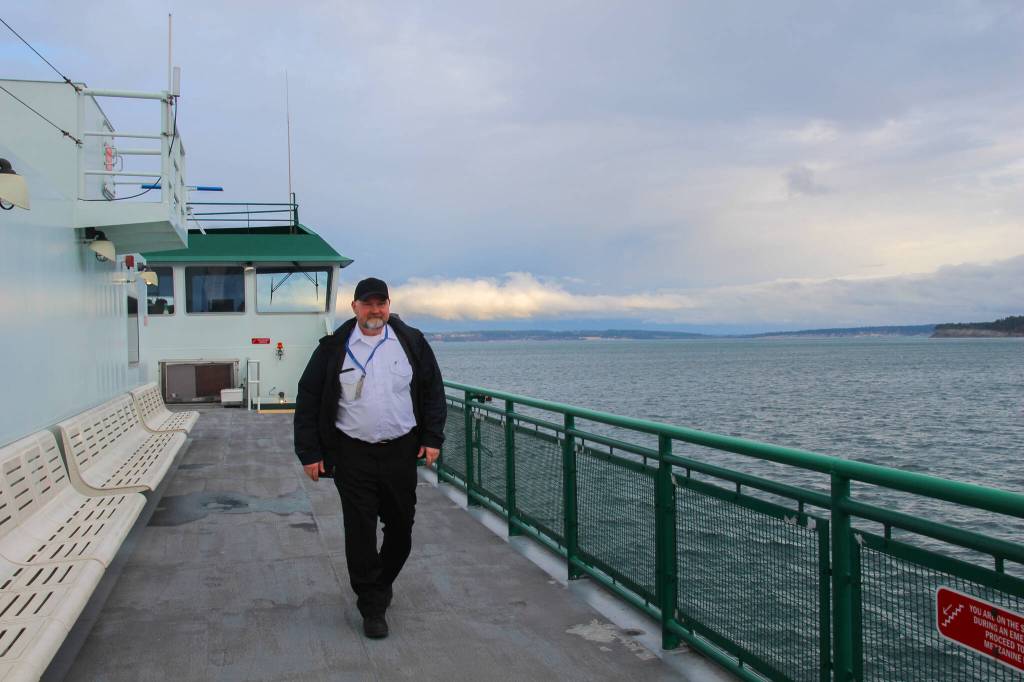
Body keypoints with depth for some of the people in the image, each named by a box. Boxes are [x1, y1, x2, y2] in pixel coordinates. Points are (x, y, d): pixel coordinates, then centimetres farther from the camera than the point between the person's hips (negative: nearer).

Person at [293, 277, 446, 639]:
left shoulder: (411, 342, 4)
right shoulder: (334, 347, 0)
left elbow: (433, 391, 10)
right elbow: (308, 399, 2)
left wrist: (432, 438, 2)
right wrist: (309, 452, -2)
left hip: (401, 452, 2)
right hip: (353, 456, -2)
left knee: (401, 527, 12)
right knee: (360, 533, 0)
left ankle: (381, 582, 38)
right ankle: (372, 607, 14)